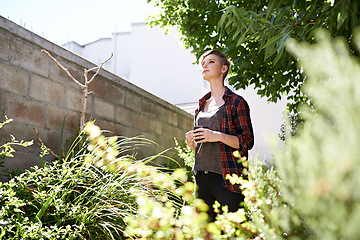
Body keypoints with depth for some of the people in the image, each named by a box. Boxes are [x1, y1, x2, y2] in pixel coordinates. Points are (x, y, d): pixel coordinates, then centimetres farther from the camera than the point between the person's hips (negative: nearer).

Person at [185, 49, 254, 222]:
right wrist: (191, 142, 3)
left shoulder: (236, 102, 0)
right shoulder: (202, 105, 18)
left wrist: (219, 136, -18)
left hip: (226, 176, -6)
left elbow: (247, 141, -5)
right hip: (202, 174, 6)